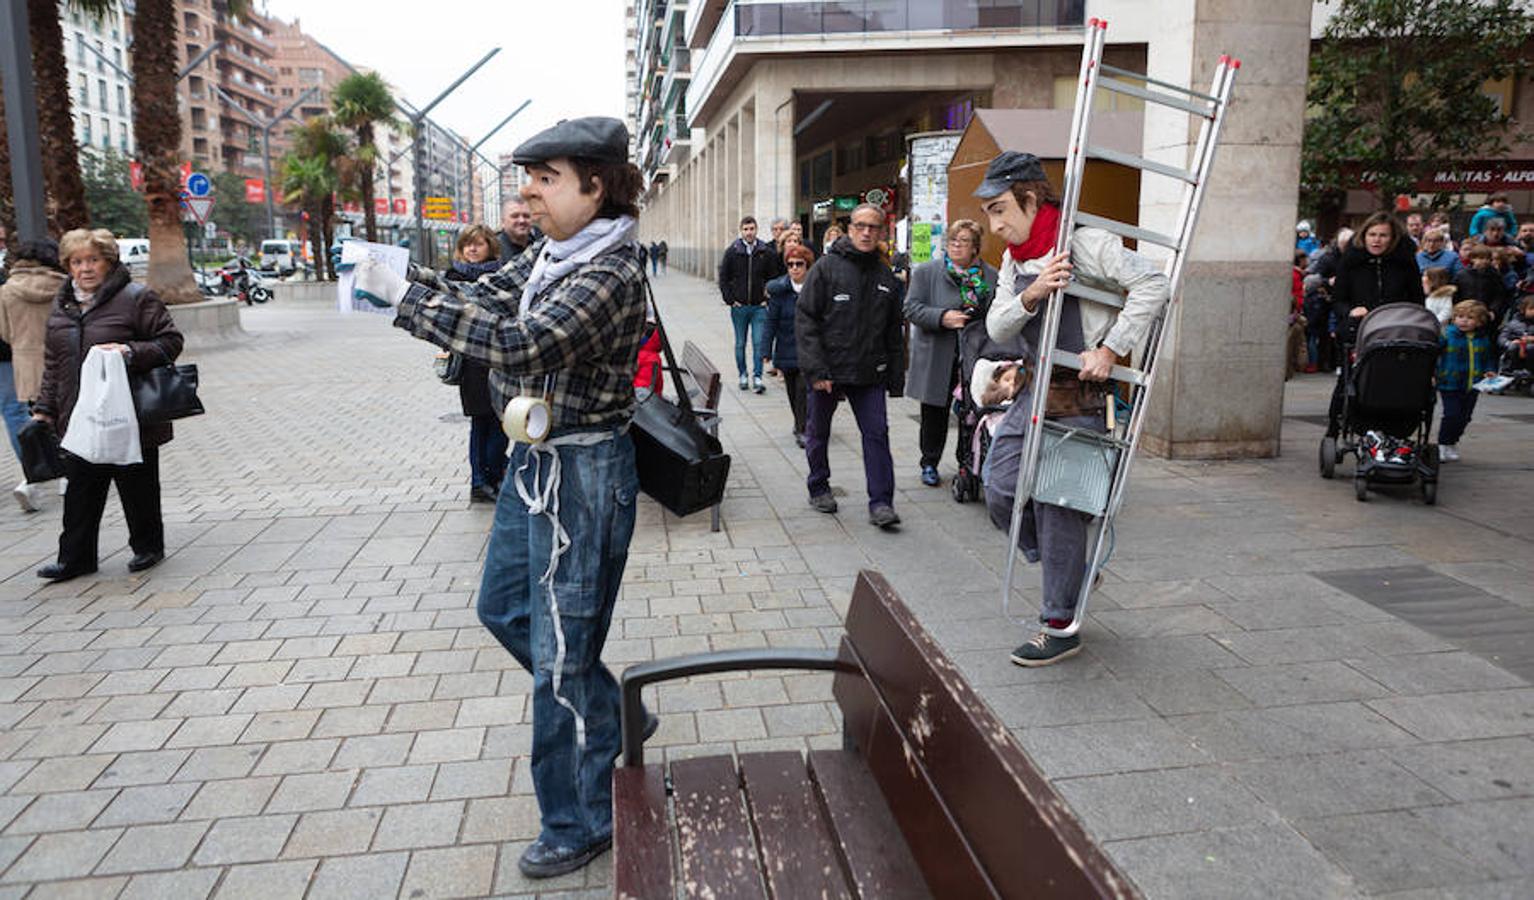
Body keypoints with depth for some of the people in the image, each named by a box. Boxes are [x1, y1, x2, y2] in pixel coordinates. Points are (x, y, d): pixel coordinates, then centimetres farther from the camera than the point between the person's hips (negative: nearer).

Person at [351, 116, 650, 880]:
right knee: (504, 608, 22)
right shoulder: (550, 252, 8)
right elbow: (480, 301, 4)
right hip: (535, 458, 10)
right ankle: (613, 719, 39)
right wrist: (395, 288, -12)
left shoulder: (612, 271, -22)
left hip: (582, 471, -10)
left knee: (561, 649, 0)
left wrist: (404, 299, -28)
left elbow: (522, 343, -32)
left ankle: (579, 825, 19)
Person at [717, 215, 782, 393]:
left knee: (759, 343, -5)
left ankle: (757, 377, -2)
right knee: (740, 344, 9)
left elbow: (774, 278, 7)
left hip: (760, 307, -1)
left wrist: (768, 298, -2)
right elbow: (723, 278, 4)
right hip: (739, 307, 1)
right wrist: (730, 300, -3)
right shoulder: (732, 252, 0)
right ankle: (743, 375, 20)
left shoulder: (767, 252, 1)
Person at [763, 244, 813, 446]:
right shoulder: (778, 289, -4)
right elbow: (771, 321, -2)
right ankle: (800, 423, 37)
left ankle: (802, 430, -3)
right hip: (787, 348, 2)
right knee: (792, 390, 14)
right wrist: (766, 351, -5)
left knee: (804, 387, -11)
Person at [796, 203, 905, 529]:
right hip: (827, 371, -2)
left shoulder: (886, 277, 8)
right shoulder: (827, 267, -5)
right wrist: (815, 369, -17)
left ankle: (881, 502, -1)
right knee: (818, 433, 12)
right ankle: (819, 489, 31)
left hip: (869, 373, 3)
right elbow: (805, 319, -10)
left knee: (877, 433, -5)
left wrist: (896, 376, 8)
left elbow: (894, 332, 13)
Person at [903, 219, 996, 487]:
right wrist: (942, 317, -19)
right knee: (934, 414, 8)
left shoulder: (991, 276, 7)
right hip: (937, 360, -1)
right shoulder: (926, 271, 2)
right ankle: (929, 464, 23)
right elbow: (912, 308, -5)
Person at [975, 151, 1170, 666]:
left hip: (1080, 395, -8)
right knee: (1001, 491, 4)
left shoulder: (1083, 244, -12)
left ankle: (1060, 628, 10)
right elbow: (996, 328, 1)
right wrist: (1031, 294, -19)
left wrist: (1109, 349, -22)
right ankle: (1067, 571, 29)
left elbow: (1153, 285, -19)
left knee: (1056, 504, -4)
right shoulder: (1014, 260, 12)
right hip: (1038, 387, 8)